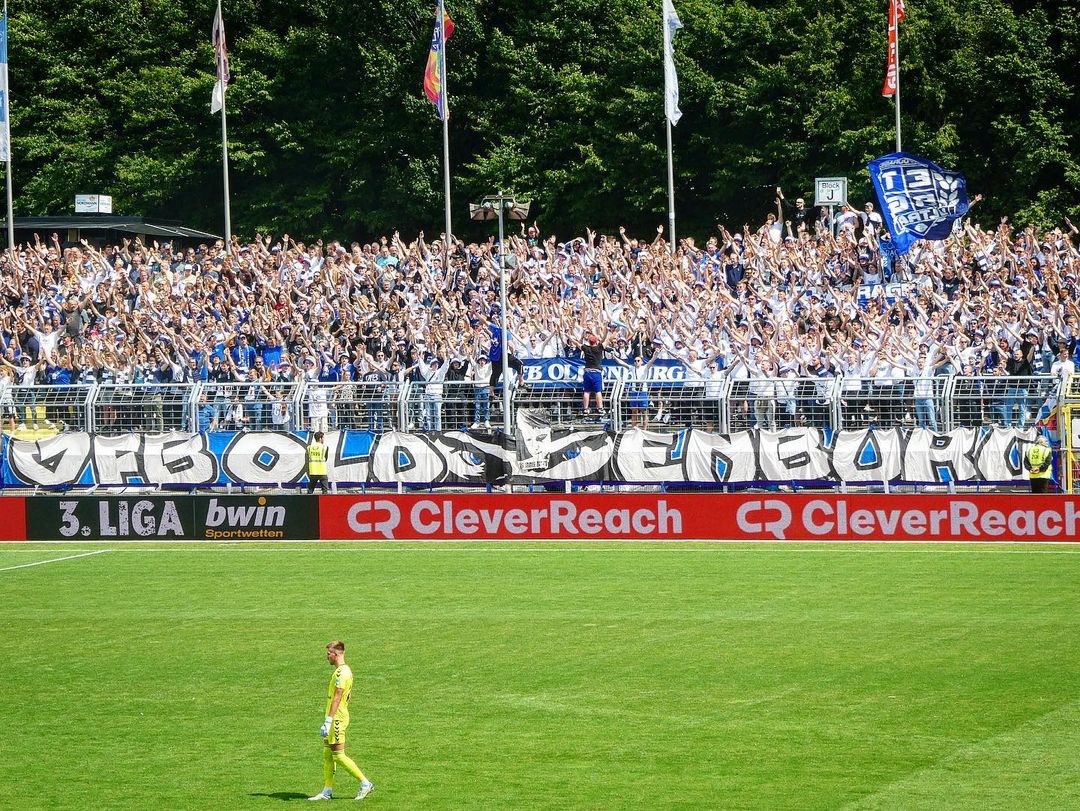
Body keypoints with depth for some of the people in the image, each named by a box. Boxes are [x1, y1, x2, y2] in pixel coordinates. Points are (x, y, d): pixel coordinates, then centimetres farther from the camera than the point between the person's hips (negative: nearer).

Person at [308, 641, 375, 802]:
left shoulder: (341, 673, -17)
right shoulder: (345, 670, 15)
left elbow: (337, 698, -23)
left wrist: (328, 721, -26)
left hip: (337, 719, -10)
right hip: (336, 718, 10)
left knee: (338, 755, -6)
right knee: (327, 755, 10)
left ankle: (365, 784, -1)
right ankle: (327, 791, 11)